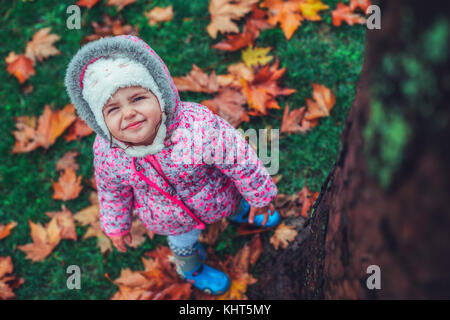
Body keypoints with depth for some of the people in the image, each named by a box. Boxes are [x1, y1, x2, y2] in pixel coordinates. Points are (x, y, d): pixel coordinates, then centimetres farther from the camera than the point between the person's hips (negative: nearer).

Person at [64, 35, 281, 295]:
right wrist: (116, 225, 5)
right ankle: (191, 269, 67)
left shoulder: (197, 126, -44)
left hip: (217, 195, 0)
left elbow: (238, 157, -29)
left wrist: (260, 196, -15)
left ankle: (240, 212, 73)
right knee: (183, 242, 31)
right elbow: (112, 191, -10)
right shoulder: (107, 154, -32)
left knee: (234, 201, 34)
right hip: (172, 219, 1)